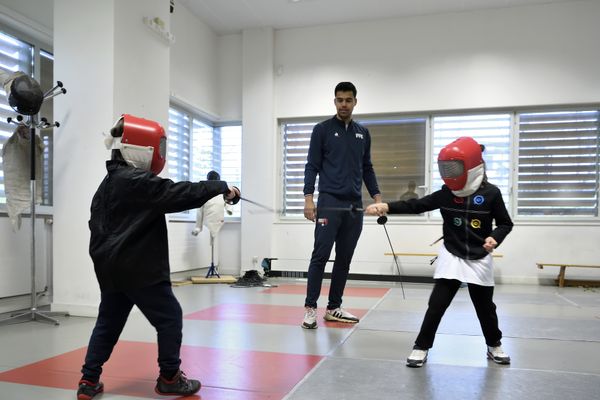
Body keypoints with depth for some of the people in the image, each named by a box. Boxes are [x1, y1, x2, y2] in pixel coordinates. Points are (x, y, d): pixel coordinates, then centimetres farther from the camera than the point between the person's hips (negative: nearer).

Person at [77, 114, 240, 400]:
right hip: (138, 268, -9)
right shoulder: (140, 182, -16)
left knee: (108, 322, 17)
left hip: (112, 267, 9)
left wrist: (104, 253, 20)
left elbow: (97, 223, 16)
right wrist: (221, 187, -12)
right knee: (169, 317, 4)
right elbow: (181, 194, -20)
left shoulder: (109, 182, 12)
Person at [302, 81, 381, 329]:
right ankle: (310, 308, -1)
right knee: (321, 255, -8)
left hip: (355, 204, 5)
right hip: (329, 202, -5)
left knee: (344, 259, 7)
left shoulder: (363, 133, 15)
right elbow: (312, 166, -2)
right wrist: (308, 198, -13)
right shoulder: (322, 129, 2)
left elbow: (367, 169, 18)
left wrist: (377, 197, 8)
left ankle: (334, 308, 16)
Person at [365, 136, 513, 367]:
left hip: (480, 260, 0)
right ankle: (421, 347, 7)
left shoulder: (491, 194, -10)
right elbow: (415, 206, -14)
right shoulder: (445, 194, -6)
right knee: (436, 305, -6)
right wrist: (387, 207, -27)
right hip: (451, 258, 1)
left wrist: (495, 237, -20)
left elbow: (505, 223, 0)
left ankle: (494, 345, 38)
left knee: (485, 307, 14)